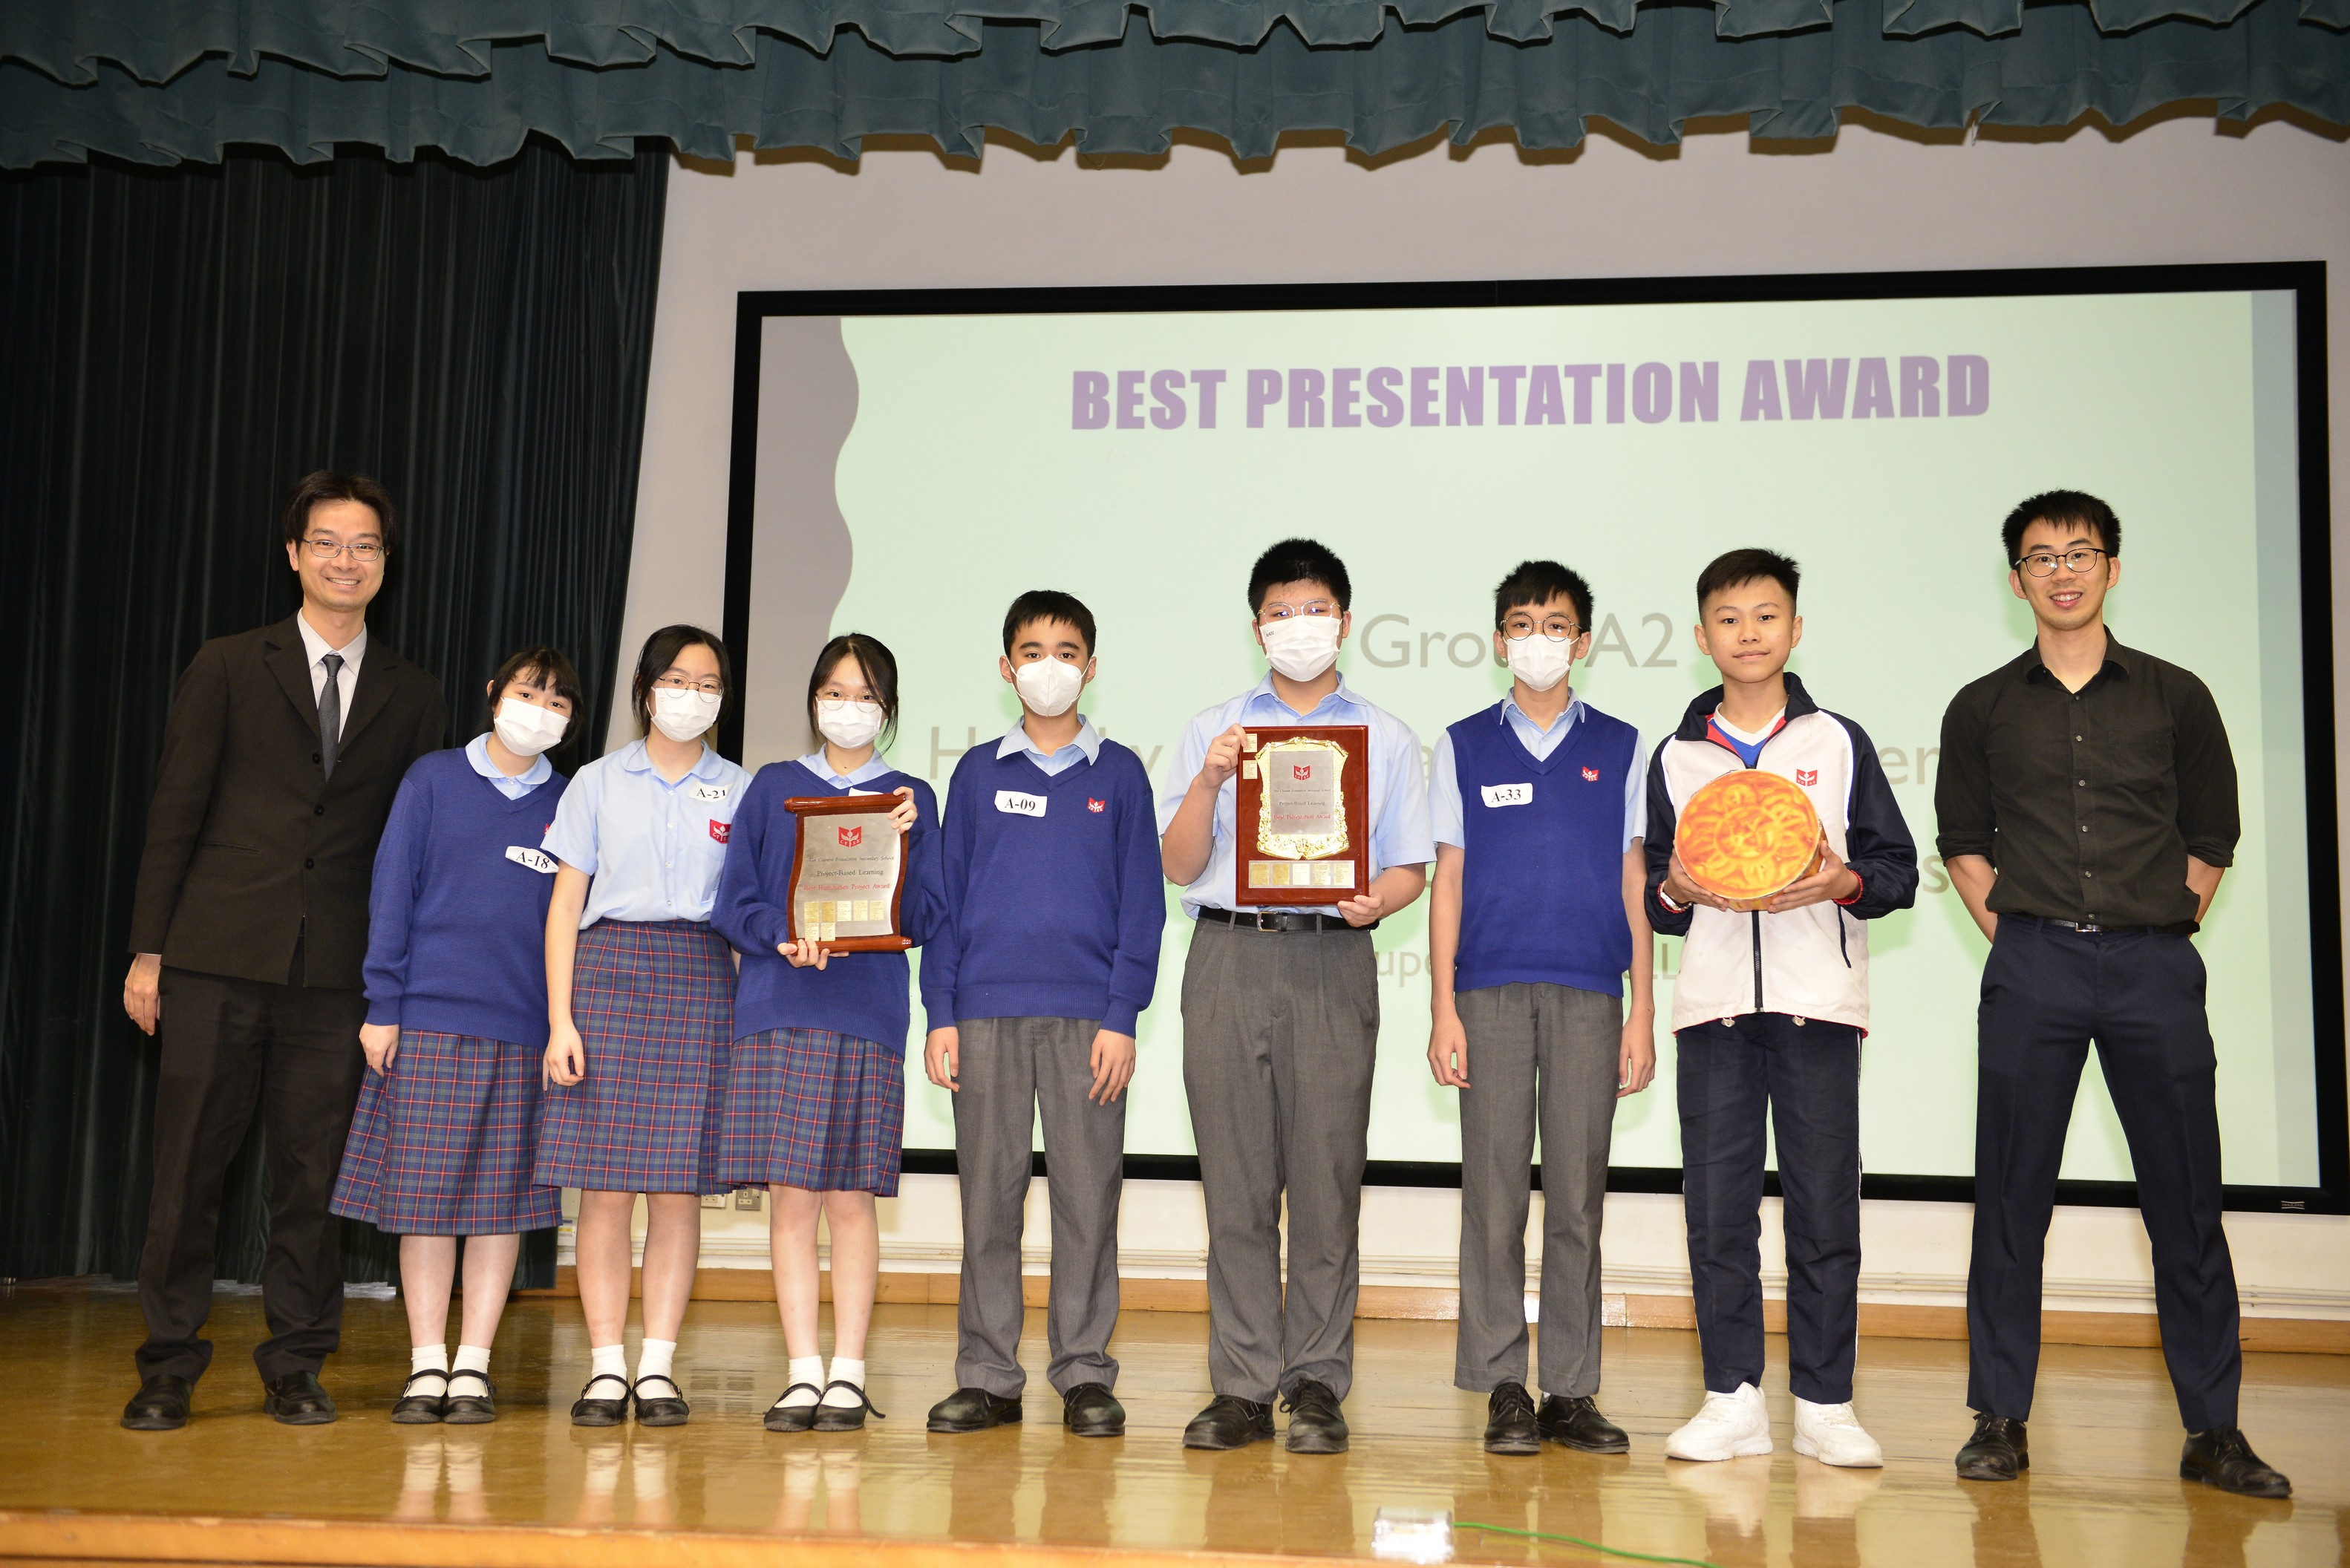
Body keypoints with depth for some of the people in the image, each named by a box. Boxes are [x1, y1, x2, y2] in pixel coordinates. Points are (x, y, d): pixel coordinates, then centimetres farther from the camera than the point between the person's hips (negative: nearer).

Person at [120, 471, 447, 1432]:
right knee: (189, 1165, 2)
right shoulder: (227, 668, 6)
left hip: (337, 972, 1)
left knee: (312, 1173, 4)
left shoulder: (412, 699, 10)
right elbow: (174, 814, 4)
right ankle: (169, 1366, 13)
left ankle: (296, 1369, 15)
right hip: (219, 958, -1)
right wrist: (147, 949, -2)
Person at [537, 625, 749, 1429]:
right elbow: (565, 904, 6)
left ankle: (658, 1365, 5)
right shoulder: (599, 782, 10)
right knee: (605, 1183, -3)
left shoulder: (741, 791, 12)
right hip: (609, 968, 0)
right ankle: (606, 1366, 4)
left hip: (700, 978, 1)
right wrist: (560, 1018, -3)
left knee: (679, 1183, -1)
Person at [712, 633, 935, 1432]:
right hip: (777, 1010, 1)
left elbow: (921, 919, 4)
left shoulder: (911, 798, 10)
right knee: (790, 1197, 0)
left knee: (851, 1198, -1)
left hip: (867, 1013, -1)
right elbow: (734, 902, 6)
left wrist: (900, 845, -12)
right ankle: (803, 1373, 6)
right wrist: (786, 936, -13)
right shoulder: (773, 788, 12)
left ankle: (848, 1373, 6)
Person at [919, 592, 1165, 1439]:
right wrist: (941, 1014, 1)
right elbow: (945, 897, 10)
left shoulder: (1119, 773, 7)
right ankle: (988, 1376, 12)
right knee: (988, 1195, 4)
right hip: (986, 1013, 1)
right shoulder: (977, 773, 11)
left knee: (1088, 1196, 1)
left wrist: (1121, 1018, -5)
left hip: (1087, 1017, -1)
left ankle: (1084, 1374, 10)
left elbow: (1142, 902, 4)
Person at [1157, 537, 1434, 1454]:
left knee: (1326, 1176, -3)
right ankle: (1243, 1387, 6)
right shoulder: (1213, 732, 16)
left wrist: (1376, 898, -13)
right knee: (1236, 1177, 0)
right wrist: (1210, 779, -7)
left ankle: (1318, 1386, 5)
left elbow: (1410, 866, 9)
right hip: (1229, 957, 1)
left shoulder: (1386, 739, 15)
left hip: (1333, 959, -1)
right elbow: (1178, 864, 9)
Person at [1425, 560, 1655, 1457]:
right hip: (1490, 991, 0)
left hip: (1588, 994, 1)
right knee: (1494, 1190, -1)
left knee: (1578, 1192, 2)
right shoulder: (1464, 747, 10)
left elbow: (1636, 886, 9)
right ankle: (1501, 1386, 6)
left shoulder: (1619, 749, 11)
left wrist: (1642, 1014, 3)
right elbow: (1447, 883, 7)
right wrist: (1443, 1010, -1)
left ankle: (1571, 1390, 9)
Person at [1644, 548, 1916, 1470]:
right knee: (1717, 1206, 0)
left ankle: (1825, 1404, 6)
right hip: (1713, 1003, 1)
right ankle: (1732, 1400, 8)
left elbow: (1899, 869, 8)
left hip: (1817, 1001, -1)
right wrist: (1677, 890, -6)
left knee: (1825, 1204, -2)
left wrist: (1844, 881, -11)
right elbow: (1653, 901, 16)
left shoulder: (1838, 744, 10)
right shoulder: (1676, 756, 14)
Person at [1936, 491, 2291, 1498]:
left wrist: (2163, 931, 3)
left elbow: (2211, 838, 13)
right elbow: (1962, 839, 15)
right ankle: (2000, 1419, 10)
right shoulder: (1984, 709, 10)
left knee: (2186, 1198, 2)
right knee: (2012, 1195, 2)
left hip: (2154, 964, 0)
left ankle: (2213, 1430, 10)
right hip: (2031, 965, 0)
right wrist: (2009, 934, 4)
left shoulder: (2175, 698, 9)